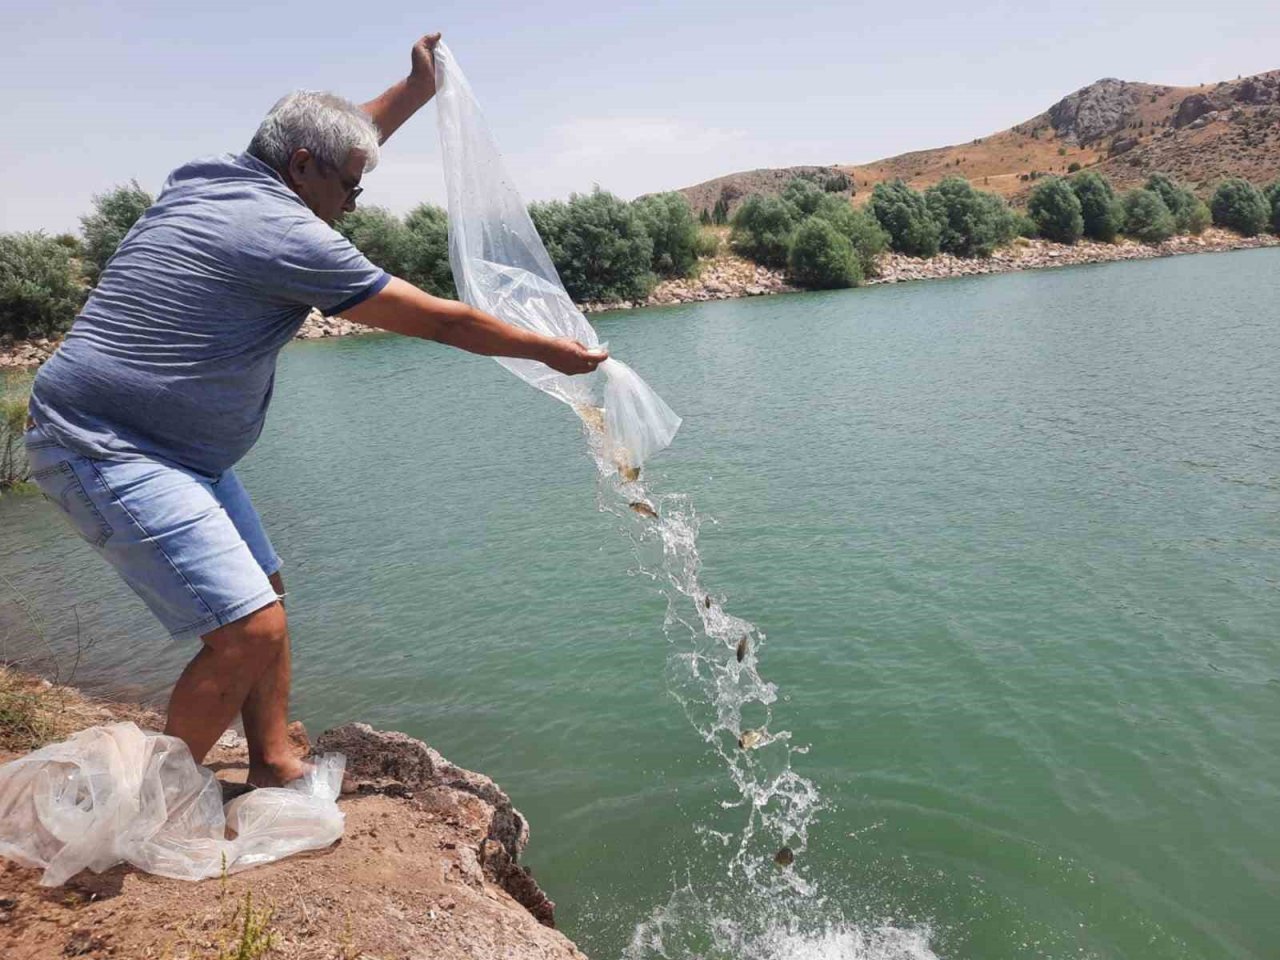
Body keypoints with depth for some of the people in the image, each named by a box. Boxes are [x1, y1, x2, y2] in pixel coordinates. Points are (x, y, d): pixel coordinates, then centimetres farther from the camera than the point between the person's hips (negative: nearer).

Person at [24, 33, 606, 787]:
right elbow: (443, 321, -13)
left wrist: (416, 91, 31)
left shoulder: (203, 182, 9)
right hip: (109, 452, -10)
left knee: (263, 600, 12)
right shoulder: (289, 236, -18)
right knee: (248, 631, -15)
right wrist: (550, 352, -2)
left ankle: (275, 768, 20)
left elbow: (330, 146, 27)